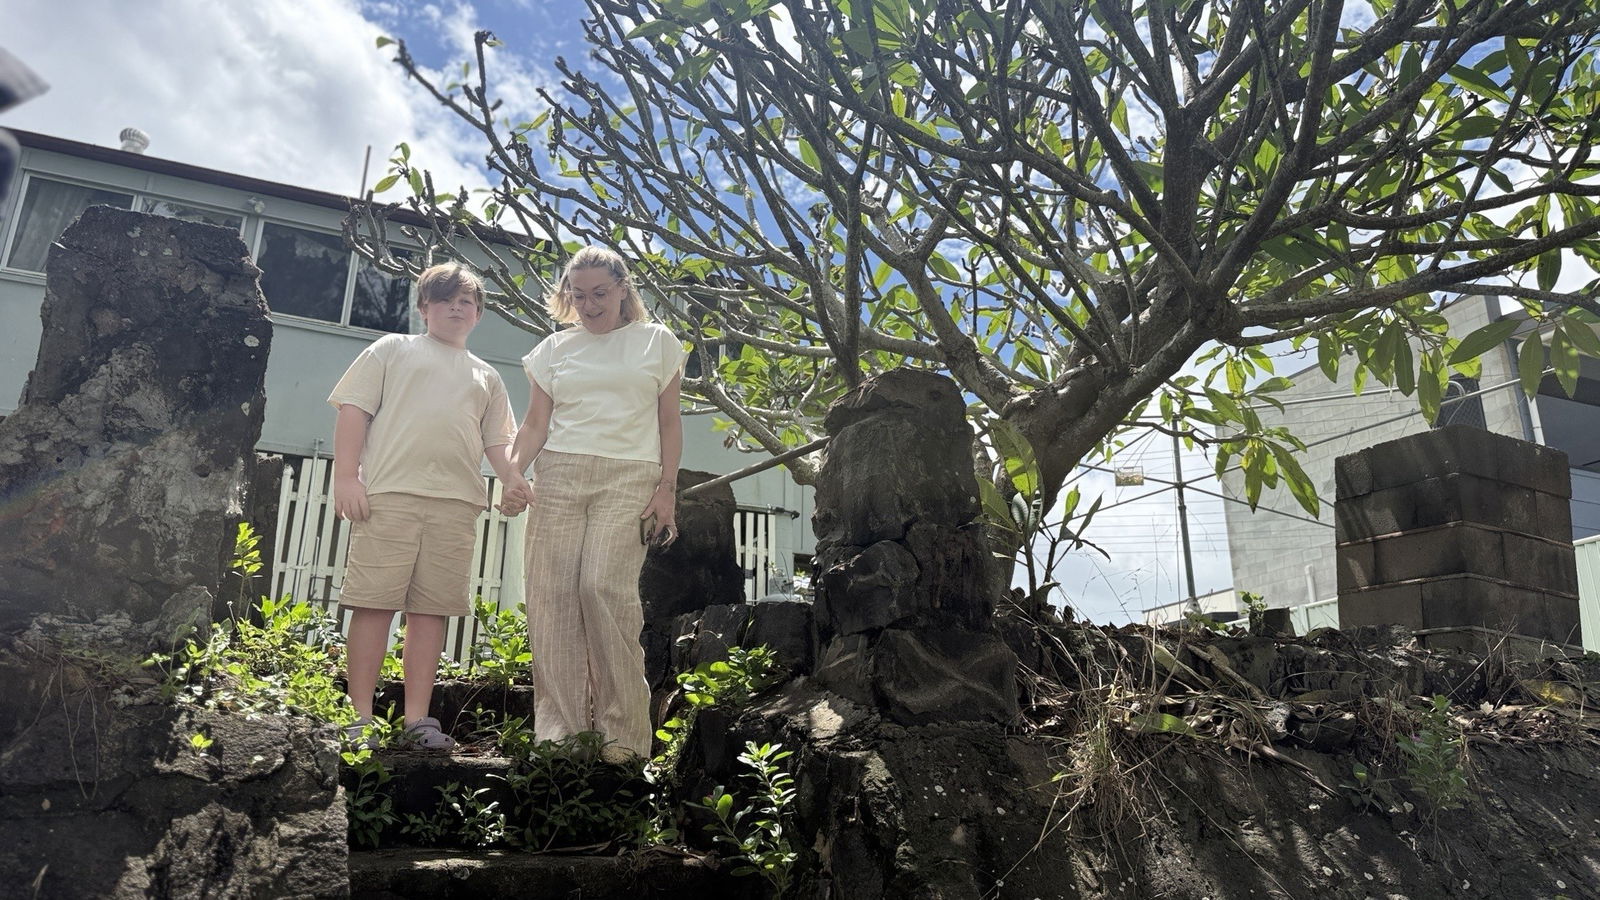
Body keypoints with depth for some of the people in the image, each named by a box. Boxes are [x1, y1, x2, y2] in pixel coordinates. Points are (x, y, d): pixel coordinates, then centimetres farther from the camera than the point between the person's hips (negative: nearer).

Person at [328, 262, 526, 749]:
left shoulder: (486, 376, 26)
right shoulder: (393, 349, 16)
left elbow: (497, 440, 21)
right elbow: (354, 411, 7)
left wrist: (513, 479, 0)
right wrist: (346, 476, -6)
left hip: (457, 503, 3)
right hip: (390, 492, -3)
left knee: (432, 609, 0)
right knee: (375, 602, -5)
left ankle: (417, 720, 4)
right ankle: (361, 718, 0)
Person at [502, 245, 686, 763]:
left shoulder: (656, 342, 12)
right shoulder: (554, 349, 16)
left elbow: (669, 422, 10)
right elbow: (536, 422, 10)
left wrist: (667, 487, -1)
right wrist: (512, 472, -8)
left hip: (628, 478, -3)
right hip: (559, 475, 3)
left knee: (605, 587, -19)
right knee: (552, 593, -7)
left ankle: (623, 728, -11)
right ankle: (561, 726, -1)